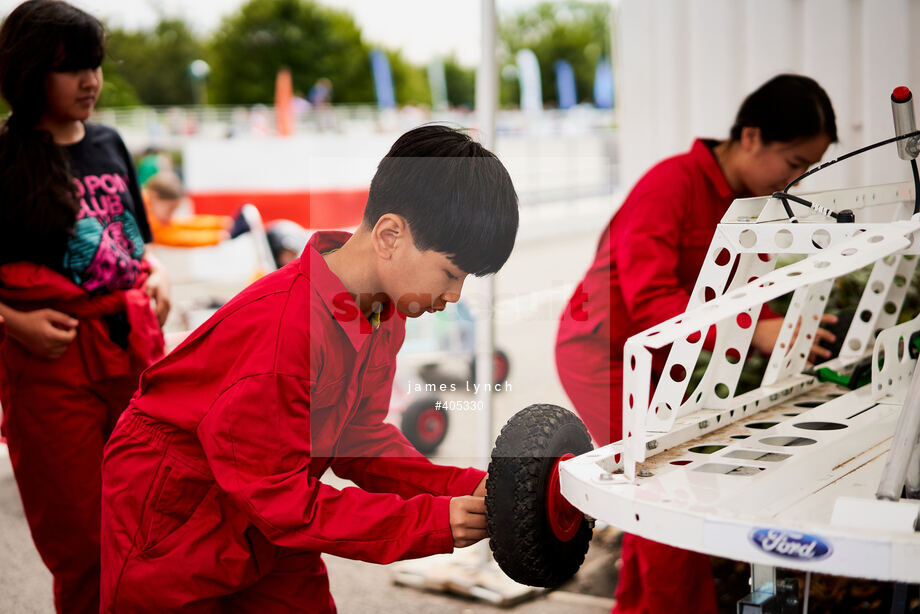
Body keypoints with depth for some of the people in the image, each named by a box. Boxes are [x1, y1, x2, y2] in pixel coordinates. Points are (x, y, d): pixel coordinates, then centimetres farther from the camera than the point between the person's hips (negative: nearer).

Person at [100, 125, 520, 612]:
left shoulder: (385, 310, -6)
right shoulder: (281, 330, -34)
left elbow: (360, 437, 2)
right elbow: (280, 499, -28)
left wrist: (463, 490, -13)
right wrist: (431, 521, -27)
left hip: (267, 517, 8)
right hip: (174, 513, -8)